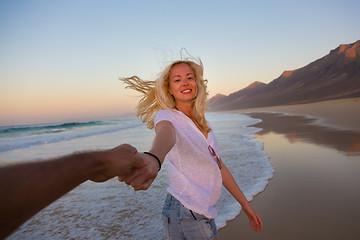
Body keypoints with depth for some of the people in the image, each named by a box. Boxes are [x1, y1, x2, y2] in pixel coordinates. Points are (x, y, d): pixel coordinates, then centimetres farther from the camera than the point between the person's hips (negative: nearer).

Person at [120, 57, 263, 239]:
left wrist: (245, 205, 14)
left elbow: (219, 166, 12)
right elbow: (166, 133, -40)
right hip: (184, 215, -7)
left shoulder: (201, 122, 7)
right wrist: (153, 159, -63)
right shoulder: (166, 116, -14)